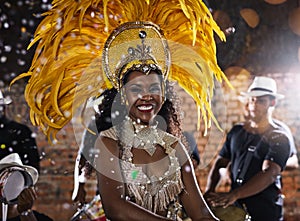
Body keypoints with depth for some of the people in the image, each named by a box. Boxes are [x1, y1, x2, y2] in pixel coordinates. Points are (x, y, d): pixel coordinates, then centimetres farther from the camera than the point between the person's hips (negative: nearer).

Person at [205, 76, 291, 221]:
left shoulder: (279, 138, -8)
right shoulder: (236, 131, 8)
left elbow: (269, 174, -22)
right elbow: (220, 163, 8)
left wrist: (234, 195, -35)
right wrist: (209, 191, -12)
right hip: (235, 208, 4)